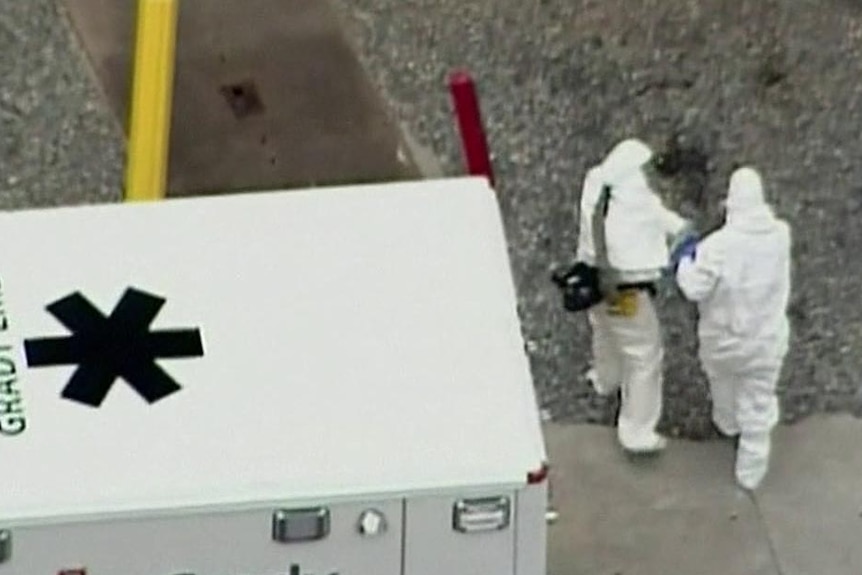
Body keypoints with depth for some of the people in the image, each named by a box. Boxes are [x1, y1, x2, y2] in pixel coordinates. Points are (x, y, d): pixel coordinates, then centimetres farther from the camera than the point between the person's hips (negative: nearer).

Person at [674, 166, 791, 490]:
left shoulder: (719, 245, -31)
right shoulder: (780, 236, -19)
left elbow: (695, 288, -22)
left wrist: (686, 262, -5)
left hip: (724, 338, -1)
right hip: (767, 339, 1)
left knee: (723, 381, 32)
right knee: (758, 407, 17)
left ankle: (727, 423, 60)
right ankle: (750, 471, 30)